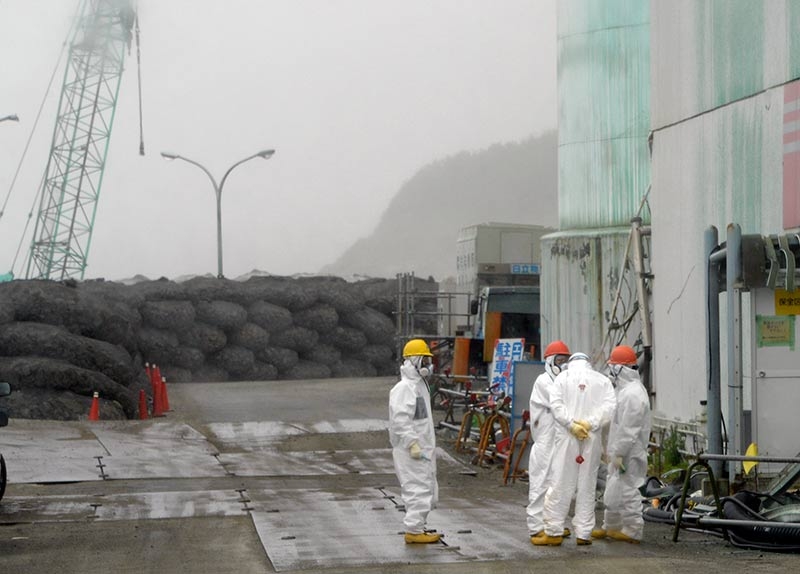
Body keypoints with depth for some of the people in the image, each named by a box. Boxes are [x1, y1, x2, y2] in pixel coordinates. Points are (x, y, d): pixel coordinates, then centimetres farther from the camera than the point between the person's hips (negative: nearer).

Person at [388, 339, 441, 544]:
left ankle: (417, 527, 22)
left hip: (423, 448, 10)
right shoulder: (404, 388, -15)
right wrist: (413, 444, -26)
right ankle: (414, 531, -7)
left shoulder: (421, 385, 18)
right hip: (410, 451, -10)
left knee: (429, 490, 14)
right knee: (418, 489, -10)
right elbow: (400, 420, -23)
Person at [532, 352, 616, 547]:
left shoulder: (562, 377, 6)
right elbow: (609, 406, -4)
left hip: (566, 437, -1)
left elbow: (556, 404, -8)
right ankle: (584, 533, 8)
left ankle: (553, 532, 0)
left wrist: (571, 424, -11)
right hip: (592, 439, 2)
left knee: (560, 483, 0)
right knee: (587, 486, 6)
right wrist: (591, 423, -11)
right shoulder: (602, 380, 10)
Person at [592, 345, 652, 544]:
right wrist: (612, 450, 23)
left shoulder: (633, 393, -20)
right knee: (612, 490, 17)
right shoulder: (625, 389, 15)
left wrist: (619, 453, -22)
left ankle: (633, 531, 2)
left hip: (628, 455, -11)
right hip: (620, 453, 11)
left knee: (628, 490, -5)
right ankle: (611, 527, 27)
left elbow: (629, 429, -24)